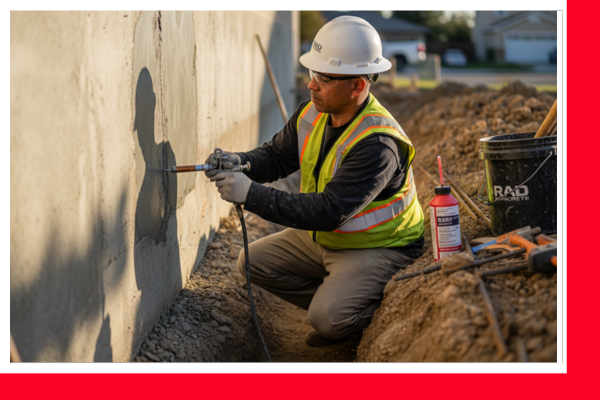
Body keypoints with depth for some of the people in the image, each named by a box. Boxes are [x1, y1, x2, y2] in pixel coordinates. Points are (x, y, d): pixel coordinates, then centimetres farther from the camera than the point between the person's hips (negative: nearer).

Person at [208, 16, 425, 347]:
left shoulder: (377, 144, -32)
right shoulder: (312, 113, -7)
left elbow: (330, 211, -37)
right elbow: (276, 155, 5)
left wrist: (251, 194, -39)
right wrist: (239, 163, -20)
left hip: (378, 248, -8)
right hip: (323, 236, 8)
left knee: (328, 318, -27)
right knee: (253, 260, 1)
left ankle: (386, 308, 5)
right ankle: (337, 300, 8)